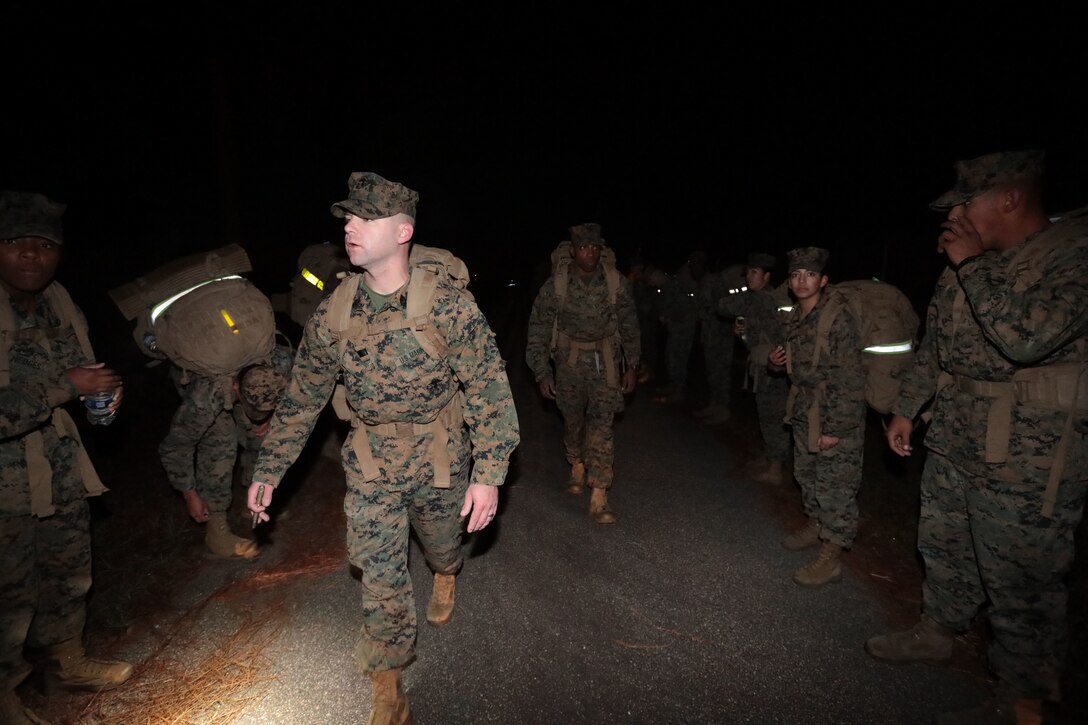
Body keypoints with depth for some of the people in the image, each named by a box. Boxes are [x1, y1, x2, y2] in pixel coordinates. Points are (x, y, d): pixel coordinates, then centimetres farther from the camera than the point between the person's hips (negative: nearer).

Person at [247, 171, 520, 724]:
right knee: (379, 576, 4)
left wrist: (489, 473, -19)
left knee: (441, 543, 22)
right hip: (371, 466, 2)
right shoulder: (334, 314, -8)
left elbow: (489, 389, -16)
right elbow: (301, 397, 3)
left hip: (440, 460, -1)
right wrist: (269, 470, 3)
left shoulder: (448, 305, -18)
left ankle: (446, 578, 62)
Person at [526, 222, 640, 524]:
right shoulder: (555, 285, -10)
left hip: (606, 362, 0)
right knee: (573, 421, 13)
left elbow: (630, 325, 5)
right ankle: (577, 467, 42)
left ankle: (599, 497, -4)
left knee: (602, 424, -8)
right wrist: (542, 372, -6)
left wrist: (632, 365, 4)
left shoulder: (617, 283, -7)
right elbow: (538, 330, -3)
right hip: (569, 361, 1)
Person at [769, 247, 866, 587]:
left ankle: (831, 556, 10)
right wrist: (778, 360, 1)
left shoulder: (839, 318, -18)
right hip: (804, 414, 8)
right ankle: (815, 524, 41)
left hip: (835, 418, -8)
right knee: (806, 475, 21)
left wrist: (836, 428, -21)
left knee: (835, 484, -1)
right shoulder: (794, 318, 7)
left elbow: (851, 379, -20)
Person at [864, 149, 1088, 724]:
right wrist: (906, 409, 18)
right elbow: (933, 343, 16)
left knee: (1020, 587, 6)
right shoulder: (970, 262, 8)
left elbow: (1027, 337, -29)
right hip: (953, 444, 8)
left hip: (1028, 460, -7)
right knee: (943, 551, 22)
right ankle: (937, 632, 43)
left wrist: (972, 265, -20)